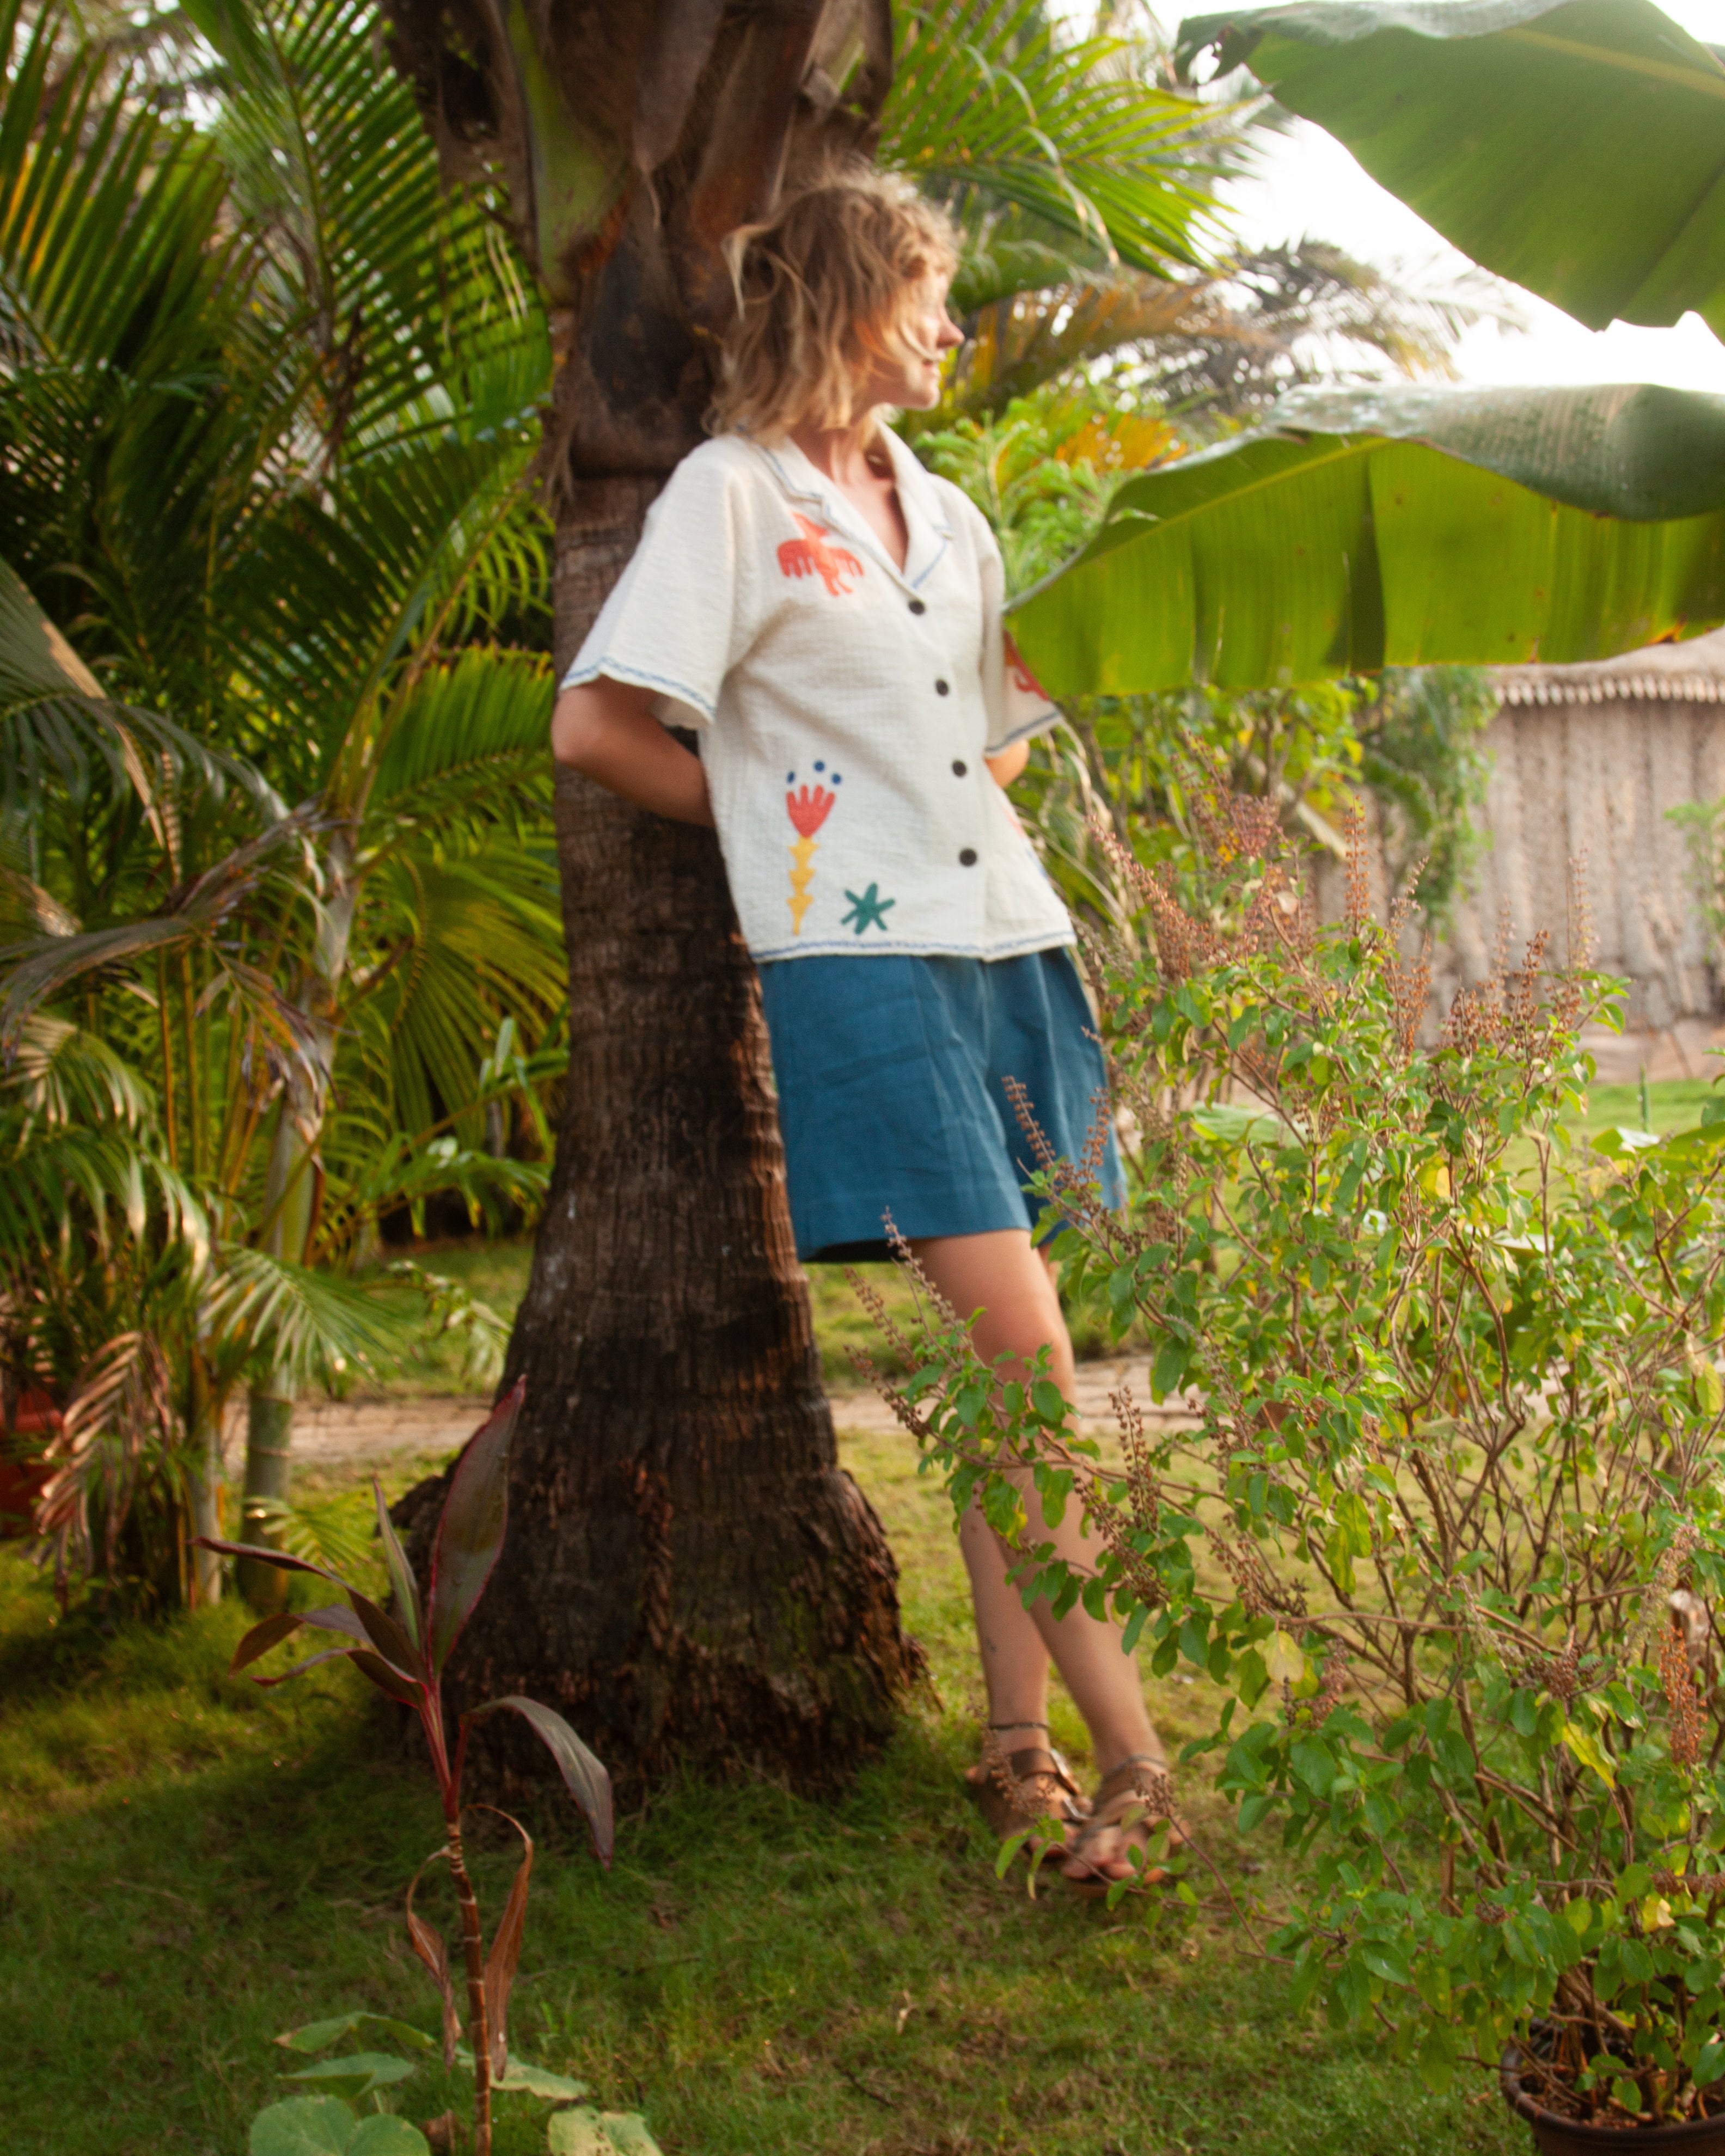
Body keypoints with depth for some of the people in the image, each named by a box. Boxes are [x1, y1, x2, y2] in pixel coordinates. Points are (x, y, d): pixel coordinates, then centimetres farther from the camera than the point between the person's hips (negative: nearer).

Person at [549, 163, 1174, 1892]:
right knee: (1022, 1349, -13)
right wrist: (779, 825, 2)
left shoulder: (940, 510, 20)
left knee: (1008, 1367, 5)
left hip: (1008, 942, 7)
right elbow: (594, 726, -8)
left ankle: (1016, 1741, 13)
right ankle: (1134, 1758, -7)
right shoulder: (732, 490, -1)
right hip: (860, 962, -7)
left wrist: (955, 800, 15)